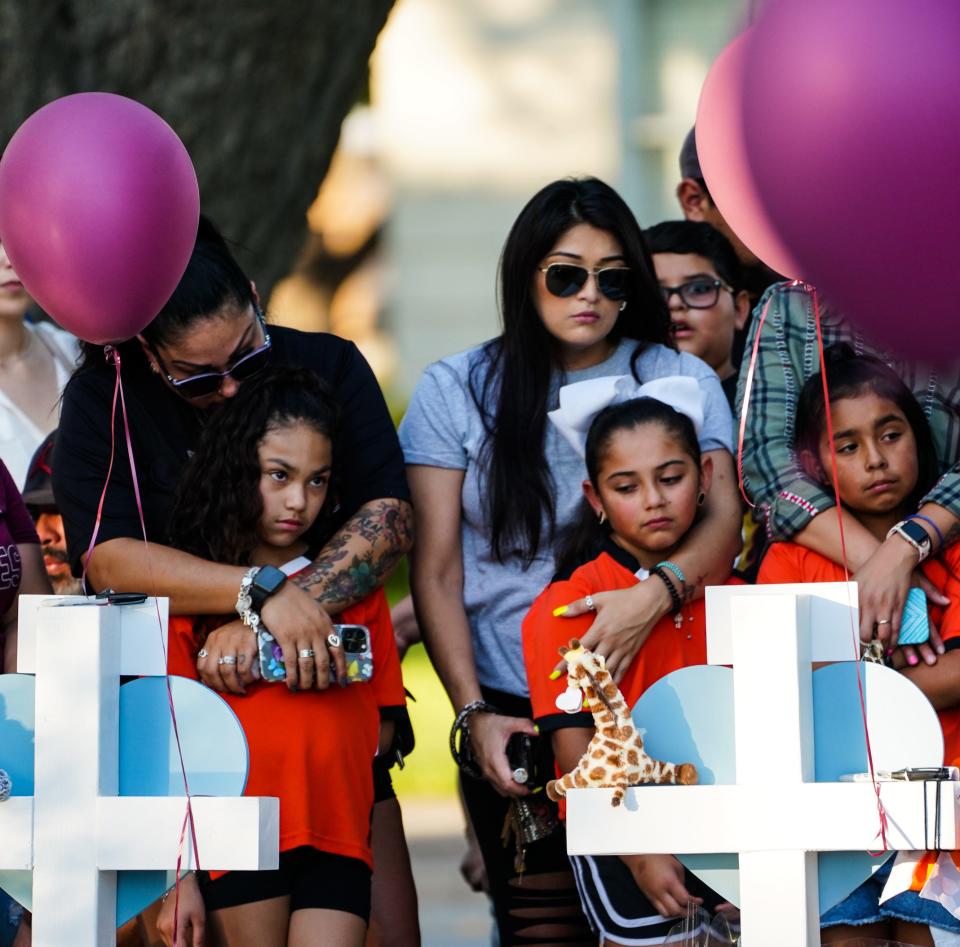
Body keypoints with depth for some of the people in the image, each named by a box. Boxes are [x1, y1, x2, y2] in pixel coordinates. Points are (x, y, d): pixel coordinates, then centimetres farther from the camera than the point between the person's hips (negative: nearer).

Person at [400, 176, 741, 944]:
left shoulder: (679, 380, 8)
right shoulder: (458, 391, 7)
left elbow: (724, 515, -5)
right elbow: (436, 569, 5)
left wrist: (658, 592, -26)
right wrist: (473, 713, -6)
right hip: (514, 713, 0)